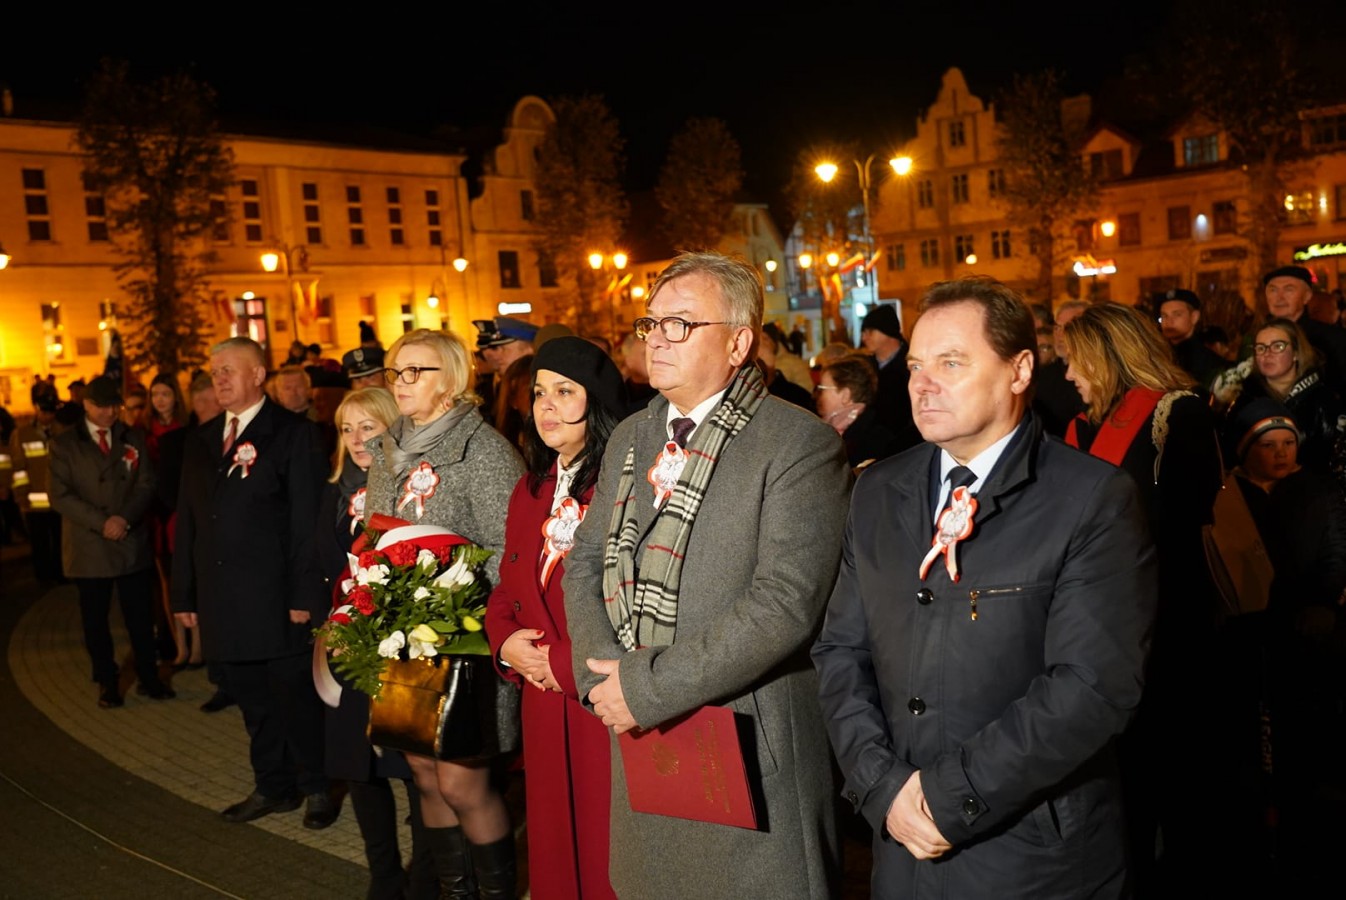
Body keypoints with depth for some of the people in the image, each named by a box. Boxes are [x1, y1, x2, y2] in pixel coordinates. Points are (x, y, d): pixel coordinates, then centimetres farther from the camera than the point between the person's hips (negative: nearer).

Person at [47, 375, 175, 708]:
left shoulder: (134, 438, 8)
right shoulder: (64, 445, 2)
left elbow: (147, 484, 2)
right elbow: (60, 496, -5)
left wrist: (125, 518, -14)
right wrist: (101, 523, -15)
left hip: (132, 542, 1)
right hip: (88, 547, -1)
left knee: (140, 616, 5)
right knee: (95, 619, 8)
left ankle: (148, 678, 17)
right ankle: (107, 683, 20)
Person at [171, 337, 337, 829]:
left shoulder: (293, 433, -6)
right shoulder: (200, 439, 13)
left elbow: (308, 520, -11)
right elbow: (187, 521, 13)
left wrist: (305, 595, -14)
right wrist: (184, 594, 10)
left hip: (275, 599, -6)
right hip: (223, 602, 6)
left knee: (297, 696, 6)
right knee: (252, 700, 15)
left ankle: (317, 787, 22)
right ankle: (273, 787, 30)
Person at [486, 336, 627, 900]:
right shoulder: (531, 490, 12)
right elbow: (508, 585, 19)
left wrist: (565, 663, -15)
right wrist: (505, 642, -1)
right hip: (544, 706, 7)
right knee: (552, 843, 18)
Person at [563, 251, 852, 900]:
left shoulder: (798, 445, -14)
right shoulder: (630, 438, 10)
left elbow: (786, 602, -22)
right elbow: (584, 564, 12)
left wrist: (649, 686, -19)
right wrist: (600, 672, -5)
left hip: (750, 754, -6)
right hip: (638, 741, 6)